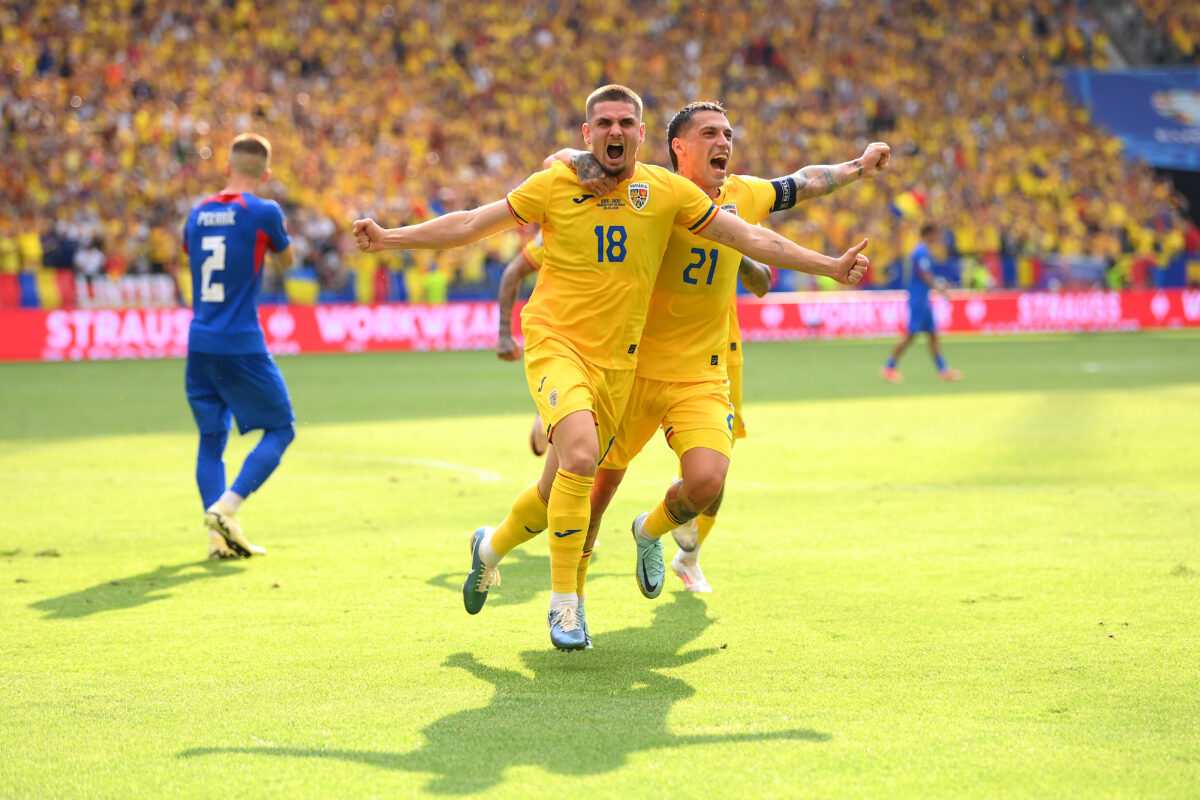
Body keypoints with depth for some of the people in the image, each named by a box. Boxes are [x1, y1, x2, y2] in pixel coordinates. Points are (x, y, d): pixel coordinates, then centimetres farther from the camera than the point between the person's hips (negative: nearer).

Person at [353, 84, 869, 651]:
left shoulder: (668, 191, 2)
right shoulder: (554, 186, -2)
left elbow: (750, 238, 6)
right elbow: (470, 224, 6)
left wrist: (830, 266, 2)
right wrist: (390, 238, 0)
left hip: (616, 359, 3)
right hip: (555, 342, -3)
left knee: (558, 489, 9)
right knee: (580, 456, -28)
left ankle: (490, 547, 42)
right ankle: (564, 603, -16)